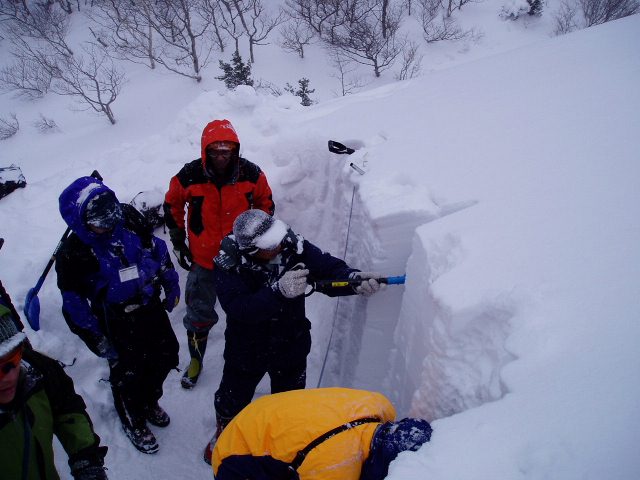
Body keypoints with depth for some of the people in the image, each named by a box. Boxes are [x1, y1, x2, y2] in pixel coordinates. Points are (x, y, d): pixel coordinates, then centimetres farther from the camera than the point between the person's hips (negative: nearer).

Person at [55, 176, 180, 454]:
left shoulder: (128, 218, -14)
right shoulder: (73, 255, -25)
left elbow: (156, 248, 4)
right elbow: (75, 305, -15)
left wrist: (171, 284, 10)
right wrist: (96, 340, -11)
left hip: (152, 307, 5)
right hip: (118, 324, -5)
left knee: (166, 356, 22)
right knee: (129, 373, 13)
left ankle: (150, 401, 53)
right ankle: (134, 422, 45)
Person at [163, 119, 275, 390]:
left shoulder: (250, 173, -13)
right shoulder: (189, 176, -16)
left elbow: (265, 202, 5)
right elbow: (172, 205, 2)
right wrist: (178, 242, 3)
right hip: (202, 258, 0)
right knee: (199, 314, 12)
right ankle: (196, 360, 35)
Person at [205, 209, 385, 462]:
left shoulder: (294, 246, -21)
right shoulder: (229, 263, -27)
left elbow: (329, 268, -23)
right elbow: (238, 308, -37)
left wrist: (354, 279, -45)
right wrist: (279, 291, -51)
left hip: (292, 346, 1)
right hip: (247, 349, -1)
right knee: (232, 400, 23)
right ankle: (224, 433, 57)